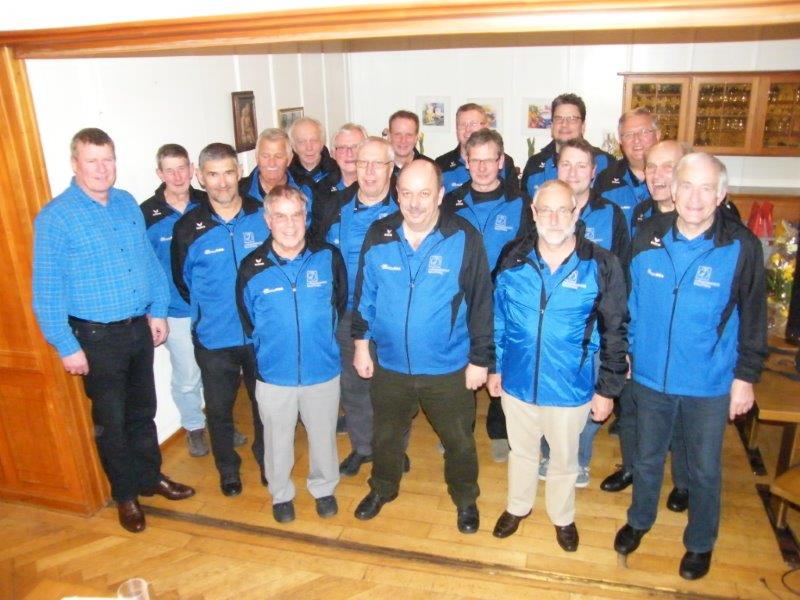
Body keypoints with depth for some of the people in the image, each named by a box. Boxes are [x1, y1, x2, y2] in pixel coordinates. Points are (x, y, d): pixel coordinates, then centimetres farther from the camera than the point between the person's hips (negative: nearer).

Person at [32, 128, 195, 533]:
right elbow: (47, 289, -13)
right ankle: (125, 495, 30)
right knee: (111, 420, 11)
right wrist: (66, 346, -13)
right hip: (97, 336, -5)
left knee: (143, 410, 19)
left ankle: (151, 477, 39)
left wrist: (158, 311, 7)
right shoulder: (55, 217, -14)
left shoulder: (128, 204, 3)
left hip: (140, 328, 5)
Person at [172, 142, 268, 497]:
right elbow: (182, 280, 6)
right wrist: (209, 311, 9)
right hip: (214, 339, 0)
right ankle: (228, 469, 39)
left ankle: (267, 460, 42)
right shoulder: (188, 228, -8)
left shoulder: (264, 216, -8)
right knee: (219, 408, 15)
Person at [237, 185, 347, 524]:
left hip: (323, 371, 0)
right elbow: (247, 322, 4)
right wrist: (269, 350, 11)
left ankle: (324, 488, 45)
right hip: (273, 376, 0)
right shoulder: (252, 268, -12)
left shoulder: (329, 257, -12)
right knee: (278, 439, 19)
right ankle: (281, 493, 44)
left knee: (323, 436, 19)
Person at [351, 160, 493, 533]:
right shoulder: (378, 236, -8)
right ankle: (382, 488, 52)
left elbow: (481, 302, -11)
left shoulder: (464, 239, -16)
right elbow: (364, 293, 3)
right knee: (385, 434, 24)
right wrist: (361, 342, 5)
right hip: (390, 365, 3)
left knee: (458, 440, 18)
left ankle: (465, 499, 45)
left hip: (449, 368, -2)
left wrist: (480, 359, -8)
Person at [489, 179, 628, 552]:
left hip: (571, 388, -2)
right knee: (521, 451, 24)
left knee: (564, 457, 21)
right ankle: (518, 507, 50)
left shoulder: (601, 265, -14)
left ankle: (562, 517, 47)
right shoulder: (513, 258, -7)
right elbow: (498, 318, 4)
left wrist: (607, 389, -4)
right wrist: (494, 366, 8)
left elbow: (614, 332, -7)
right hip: (517, 381, 2)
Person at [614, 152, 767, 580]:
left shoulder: (741, 246, -15)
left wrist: (746, 376, -4)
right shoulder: (647, 236, -8)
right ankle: (639, 521, 48)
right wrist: (623, 350, 8)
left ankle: (701, 543, 42)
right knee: (647, 457, 22)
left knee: (704, 469, 17)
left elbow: (753, 316, -6)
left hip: (710, 385, -2)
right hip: (649, 376, 2)